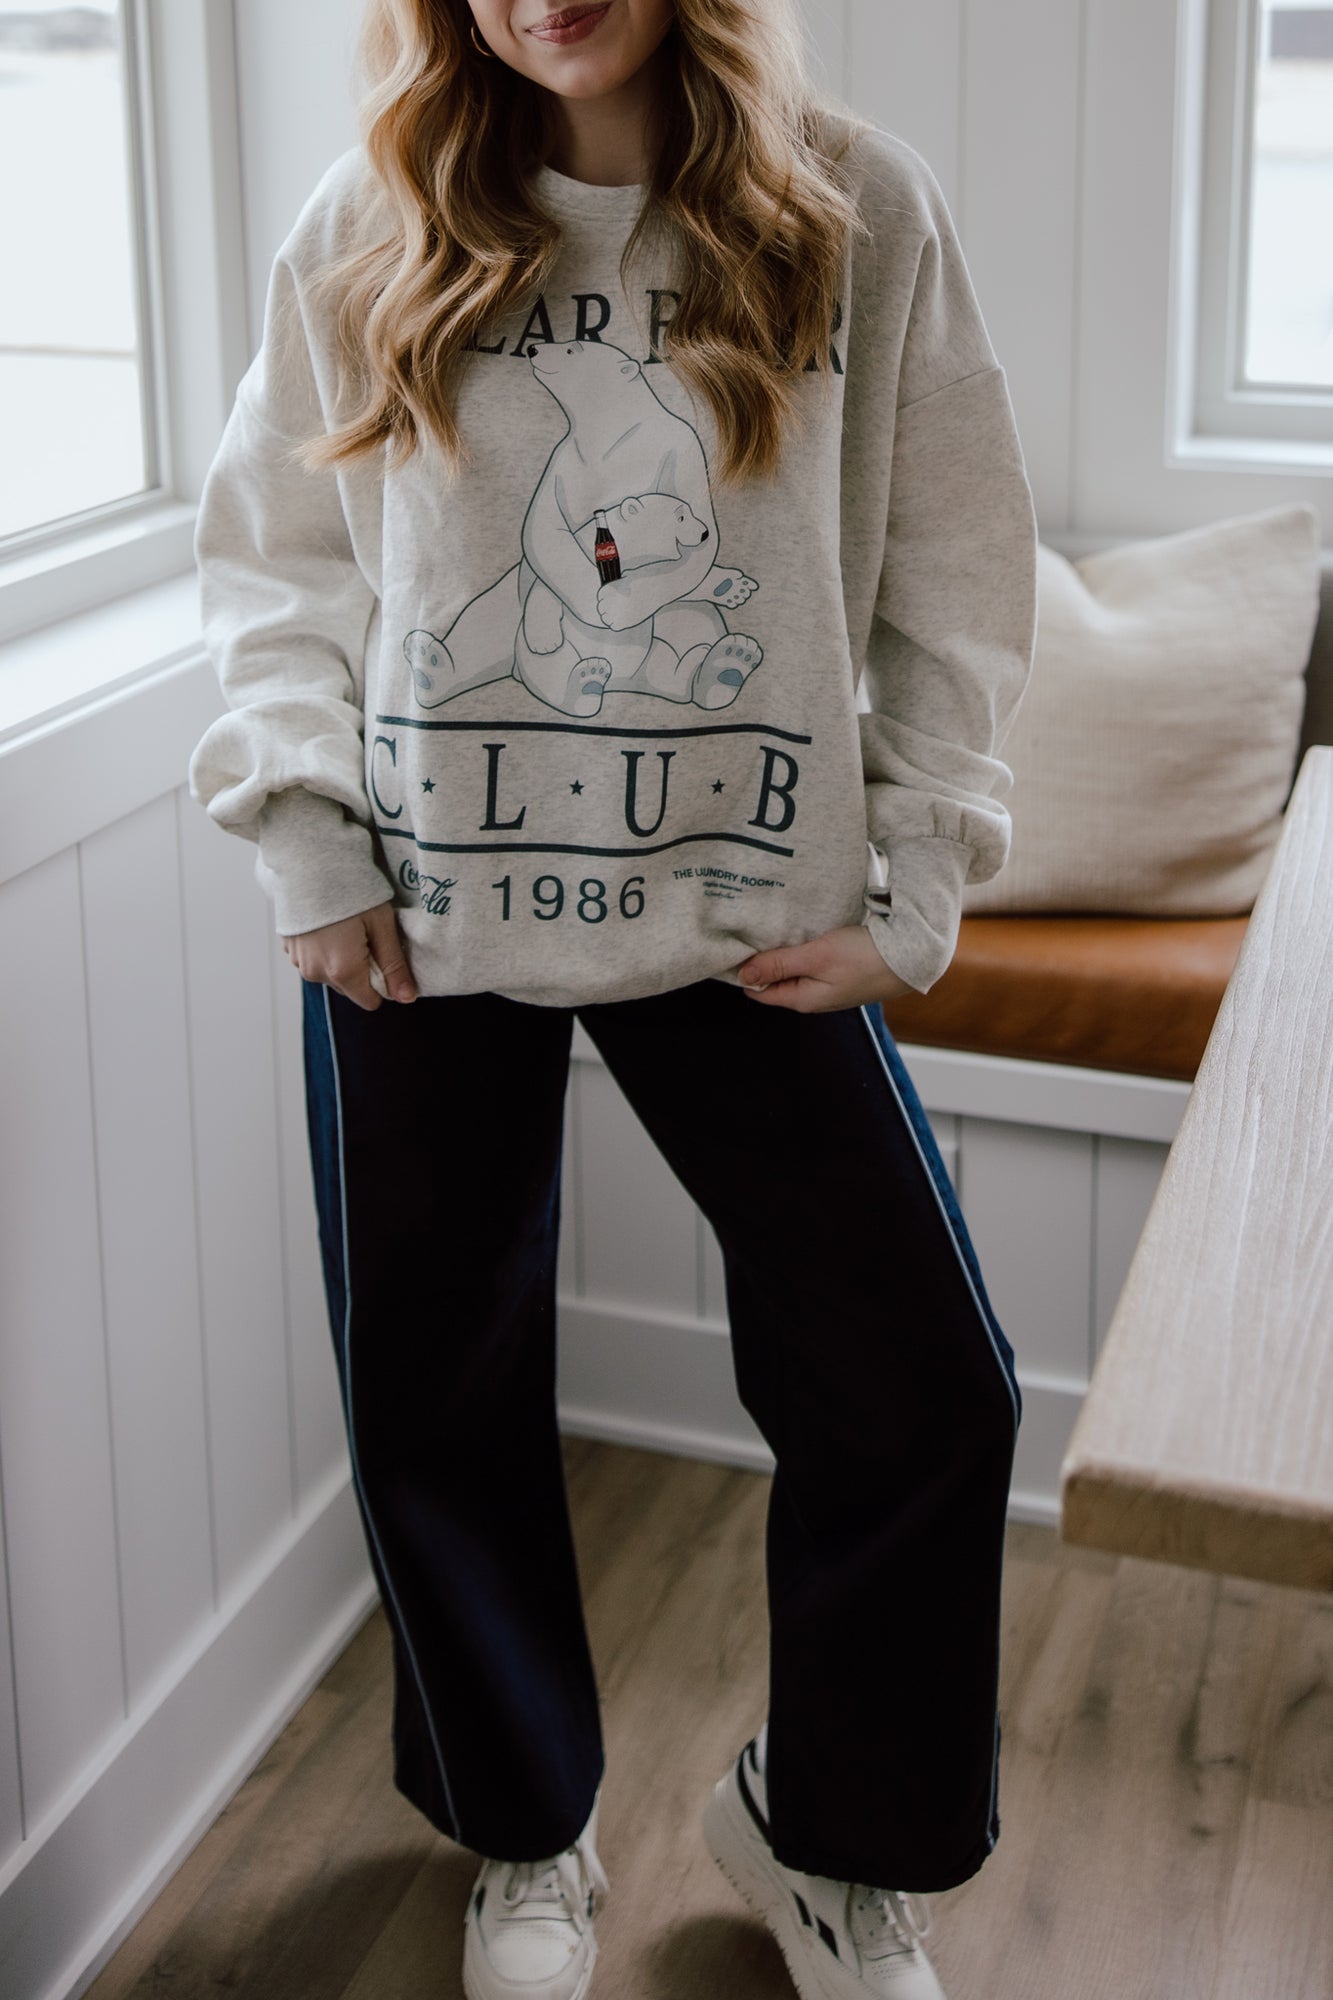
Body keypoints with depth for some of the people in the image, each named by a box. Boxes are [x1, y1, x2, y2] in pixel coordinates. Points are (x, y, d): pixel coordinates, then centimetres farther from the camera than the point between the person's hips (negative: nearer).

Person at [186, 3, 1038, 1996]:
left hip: (750, 916, 0)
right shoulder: (370, 228, 0)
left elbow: (953, 574, 2)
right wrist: (311, 846, -4)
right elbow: (270, 562, 6)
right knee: (444, 1401, 10)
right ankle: (529, 1832, 37)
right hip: (424, 923, 1)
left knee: (916, 1390, 2)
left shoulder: (861, 211, -1)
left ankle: (825, 1831, 29)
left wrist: (911, 896, -3)